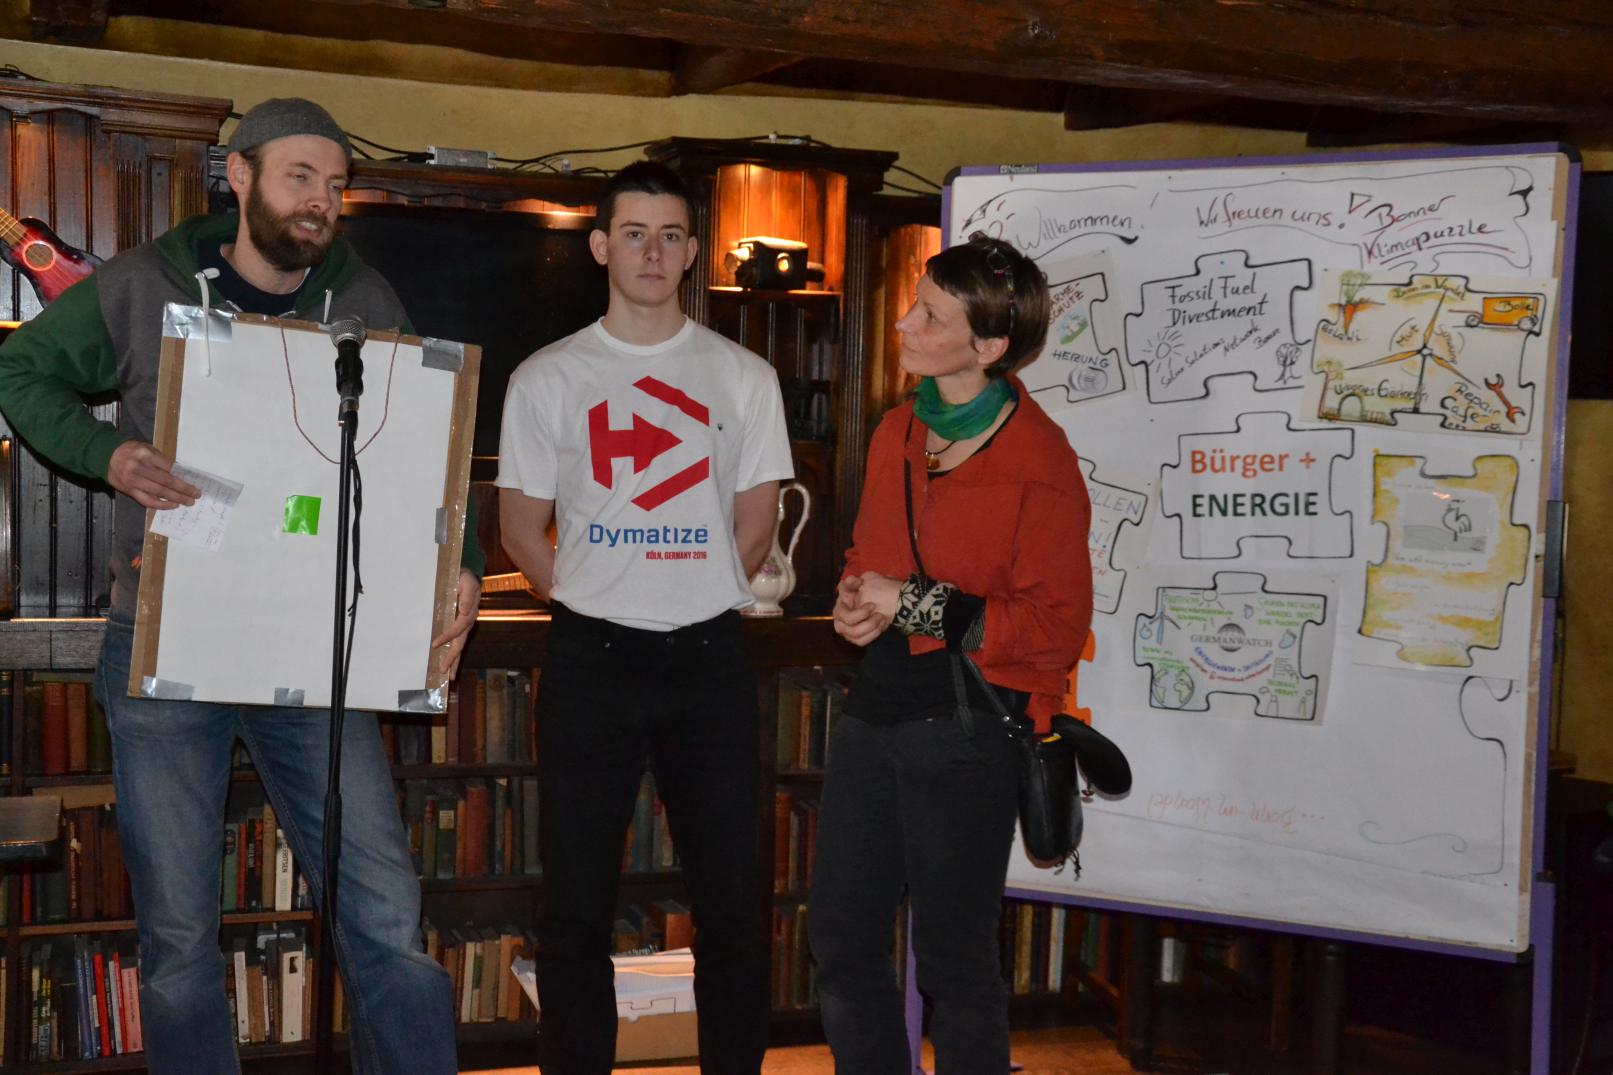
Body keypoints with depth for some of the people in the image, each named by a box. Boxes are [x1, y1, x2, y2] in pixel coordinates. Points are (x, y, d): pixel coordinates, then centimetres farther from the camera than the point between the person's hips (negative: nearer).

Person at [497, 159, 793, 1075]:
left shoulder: (744, 377, 5)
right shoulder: (547, 379, 4)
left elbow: (756, 526, 7)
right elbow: (521, 527, 7)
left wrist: (694, 602, 3)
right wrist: (594, 606, 3)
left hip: (710, 659, 1)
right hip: (590, 660, 0)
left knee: (732, 894, 5)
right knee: (578, 900, 6)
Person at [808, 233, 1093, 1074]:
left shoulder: (1039, 464, -15)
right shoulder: (898, 434, 9)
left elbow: (1057, 629, -16)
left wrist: (915, 606, -18)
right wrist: (854, 602, 1)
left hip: (967, 728, -7)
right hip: (876, 706, 7)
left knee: (954, 959, 8)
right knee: (841, 941, 15)